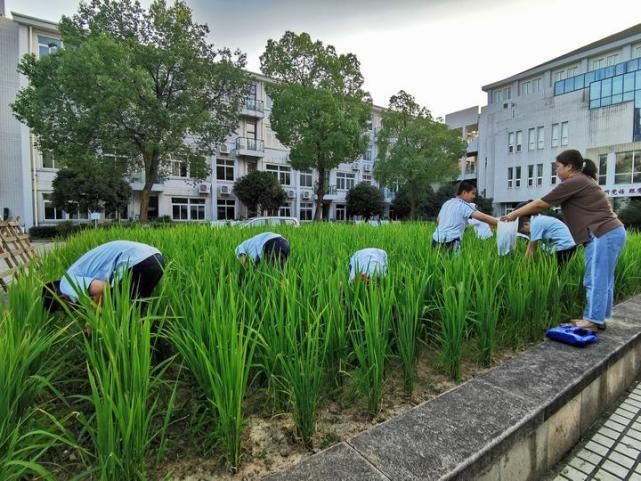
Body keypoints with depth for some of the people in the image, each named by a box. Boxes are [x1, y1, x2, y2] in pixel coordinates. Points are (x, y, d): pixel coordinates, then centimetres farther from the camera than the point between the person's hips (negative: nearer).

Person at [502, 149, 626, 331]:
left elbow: (541, 203, -9)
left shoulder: (573, 182, -11)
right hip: (612, 232, 11)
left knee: (595, 280, -4)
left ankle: (592, 321, 3)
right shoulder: (583, 180, 20)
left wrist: (514, 214, -1)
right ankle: (599, 318, 21)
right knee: (603, 280, 13)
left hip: (603, 235, -11)